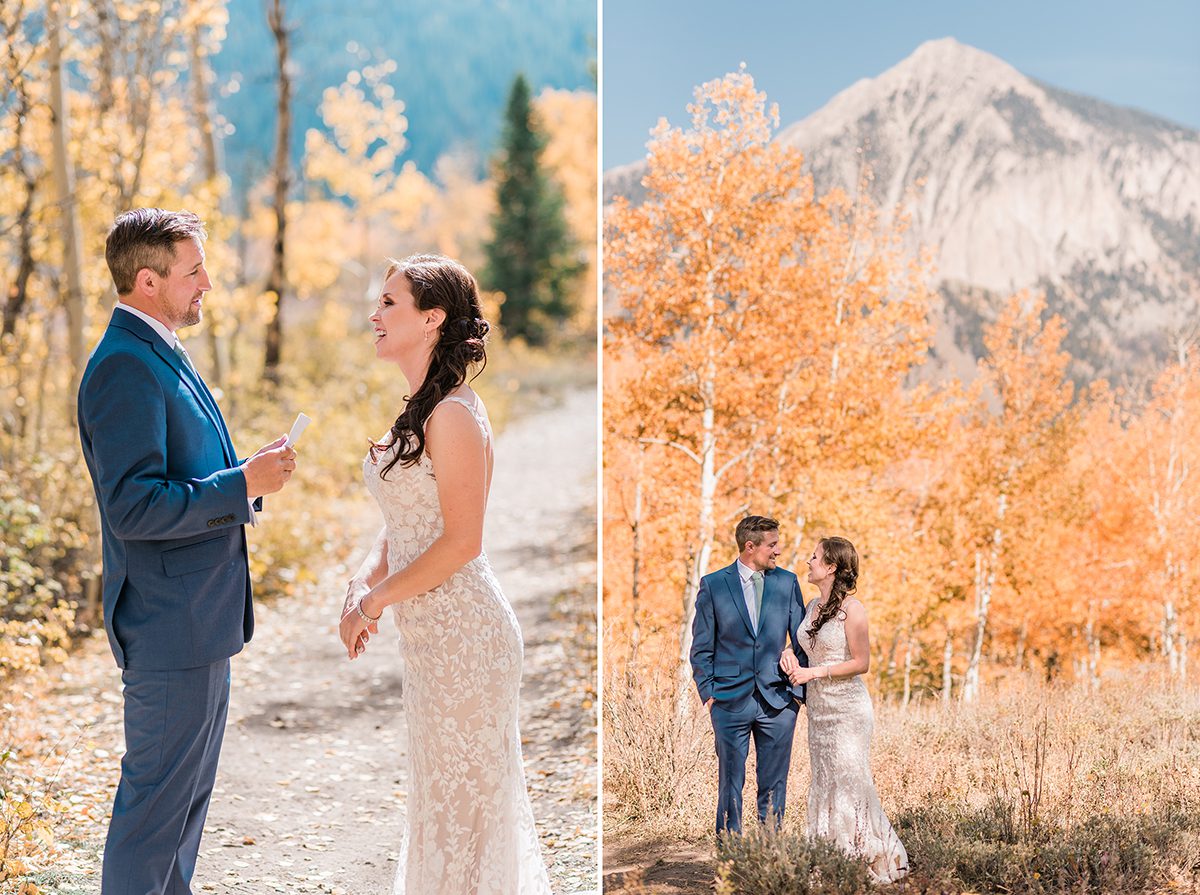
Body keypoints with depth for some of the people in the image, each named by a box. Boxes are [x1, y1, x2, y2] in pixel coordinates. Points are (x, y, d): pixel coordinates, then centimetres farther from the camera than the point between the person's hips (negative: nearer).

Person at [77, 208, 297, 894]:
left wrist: (247, 475, 8)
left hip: (199, 614, 11)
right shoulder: (125, 368, -19)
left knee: (189, 787, 19)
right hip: (171, 625, -11)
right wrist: (243, 485, -21)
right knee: (158, 793, -2)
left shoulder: (160, 356, 14)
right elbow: (132, 508, -27)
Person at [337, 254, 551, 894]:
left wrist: (374, 602, -13)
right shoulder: (418, 410, 11)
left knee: (463, 794, 3)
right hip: (430, 636, 9)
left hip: (461, 636, -9)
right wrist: (364, 582, -1)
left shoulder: (453, 415, -18)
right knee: (442, 788, 19)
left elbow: (461, 541, -21)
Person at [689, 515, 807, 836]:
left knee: (774, 785, 7)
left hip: (778, 700, 2)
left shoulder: (787, 582, 6)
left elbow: (802, 637, 9)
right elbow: (702, 647, 3)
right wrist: (708, 693, -3)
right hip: (730, 701, -2)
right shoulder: (713, 585, 0)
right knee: (730, 782, 4)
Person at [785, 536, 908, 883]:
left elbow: (861, 662, -13)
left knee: (849, 781, -6)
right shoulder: (813, 606, 11)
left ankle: (872, 861, 5)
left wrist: (814, 672, -17)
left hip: (847, 707, -8)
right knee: (824, 782, 9)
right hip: (818, 707, 8)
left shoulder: (851, 609, -12)